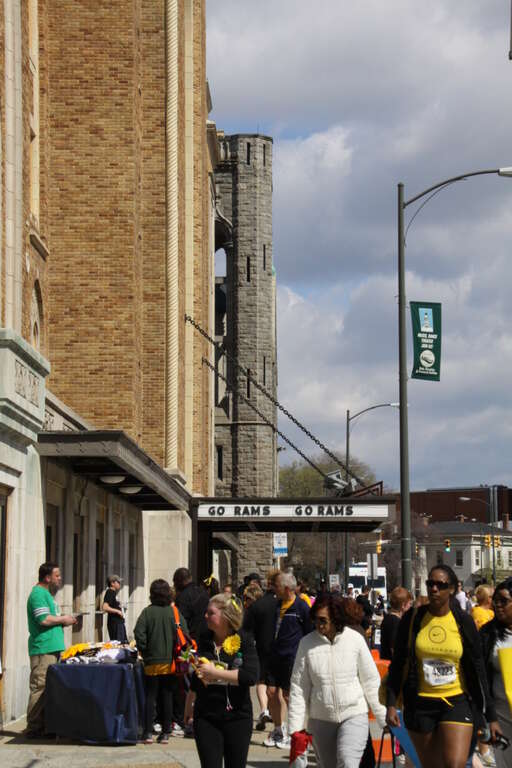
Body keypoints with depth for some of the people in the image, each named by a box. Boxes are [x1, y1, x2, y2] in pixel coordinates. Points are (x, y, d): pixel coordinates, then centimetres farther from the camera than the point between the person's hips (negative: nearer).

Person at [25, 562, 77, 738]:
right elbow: (44, 619, -22)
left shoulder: (47, 593, 21)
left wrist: (63, 621, 12)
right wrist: (63, 620, -8)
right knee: (40, 688, -10)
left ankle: (45, 726, 17)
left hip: (52, 649, 11)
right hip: (43, 649, -11)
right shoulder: (38, 594, -12)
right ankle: (34, 728, -9)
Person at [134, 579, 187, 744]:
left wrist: (144, 651, -2)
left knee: (150, 697, 6)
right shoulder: (175, 612, -1)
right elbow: (185, 634, -3)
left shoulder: (148, 612, -6)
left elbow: (139, 633, -14)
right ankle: (165, 733, 9)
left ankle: (148, 733, 2)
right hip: (171, 662, 1)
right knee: (167, 698, 8)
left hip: (152, 662, -1)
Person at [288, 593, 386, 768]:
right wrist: (295, 727, -1)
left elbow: (371, 682, 2)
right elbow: (298, 686, 1)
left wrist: (384, 718, 5)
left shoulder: (355, 639, -7)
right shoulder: (307, 643, -5)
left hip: (354, 715, -2)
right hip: (321, 719, 2)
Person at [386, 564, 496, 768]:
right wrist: (391, 704, -3)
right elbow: (397, 664, 5)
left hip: (457, 703, -1)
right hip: (421, 704, 1)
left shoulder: (463, 621, -2)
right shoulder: (412, 619, 0)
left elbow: (477, 669, 3)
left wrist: (489, 715, 2)